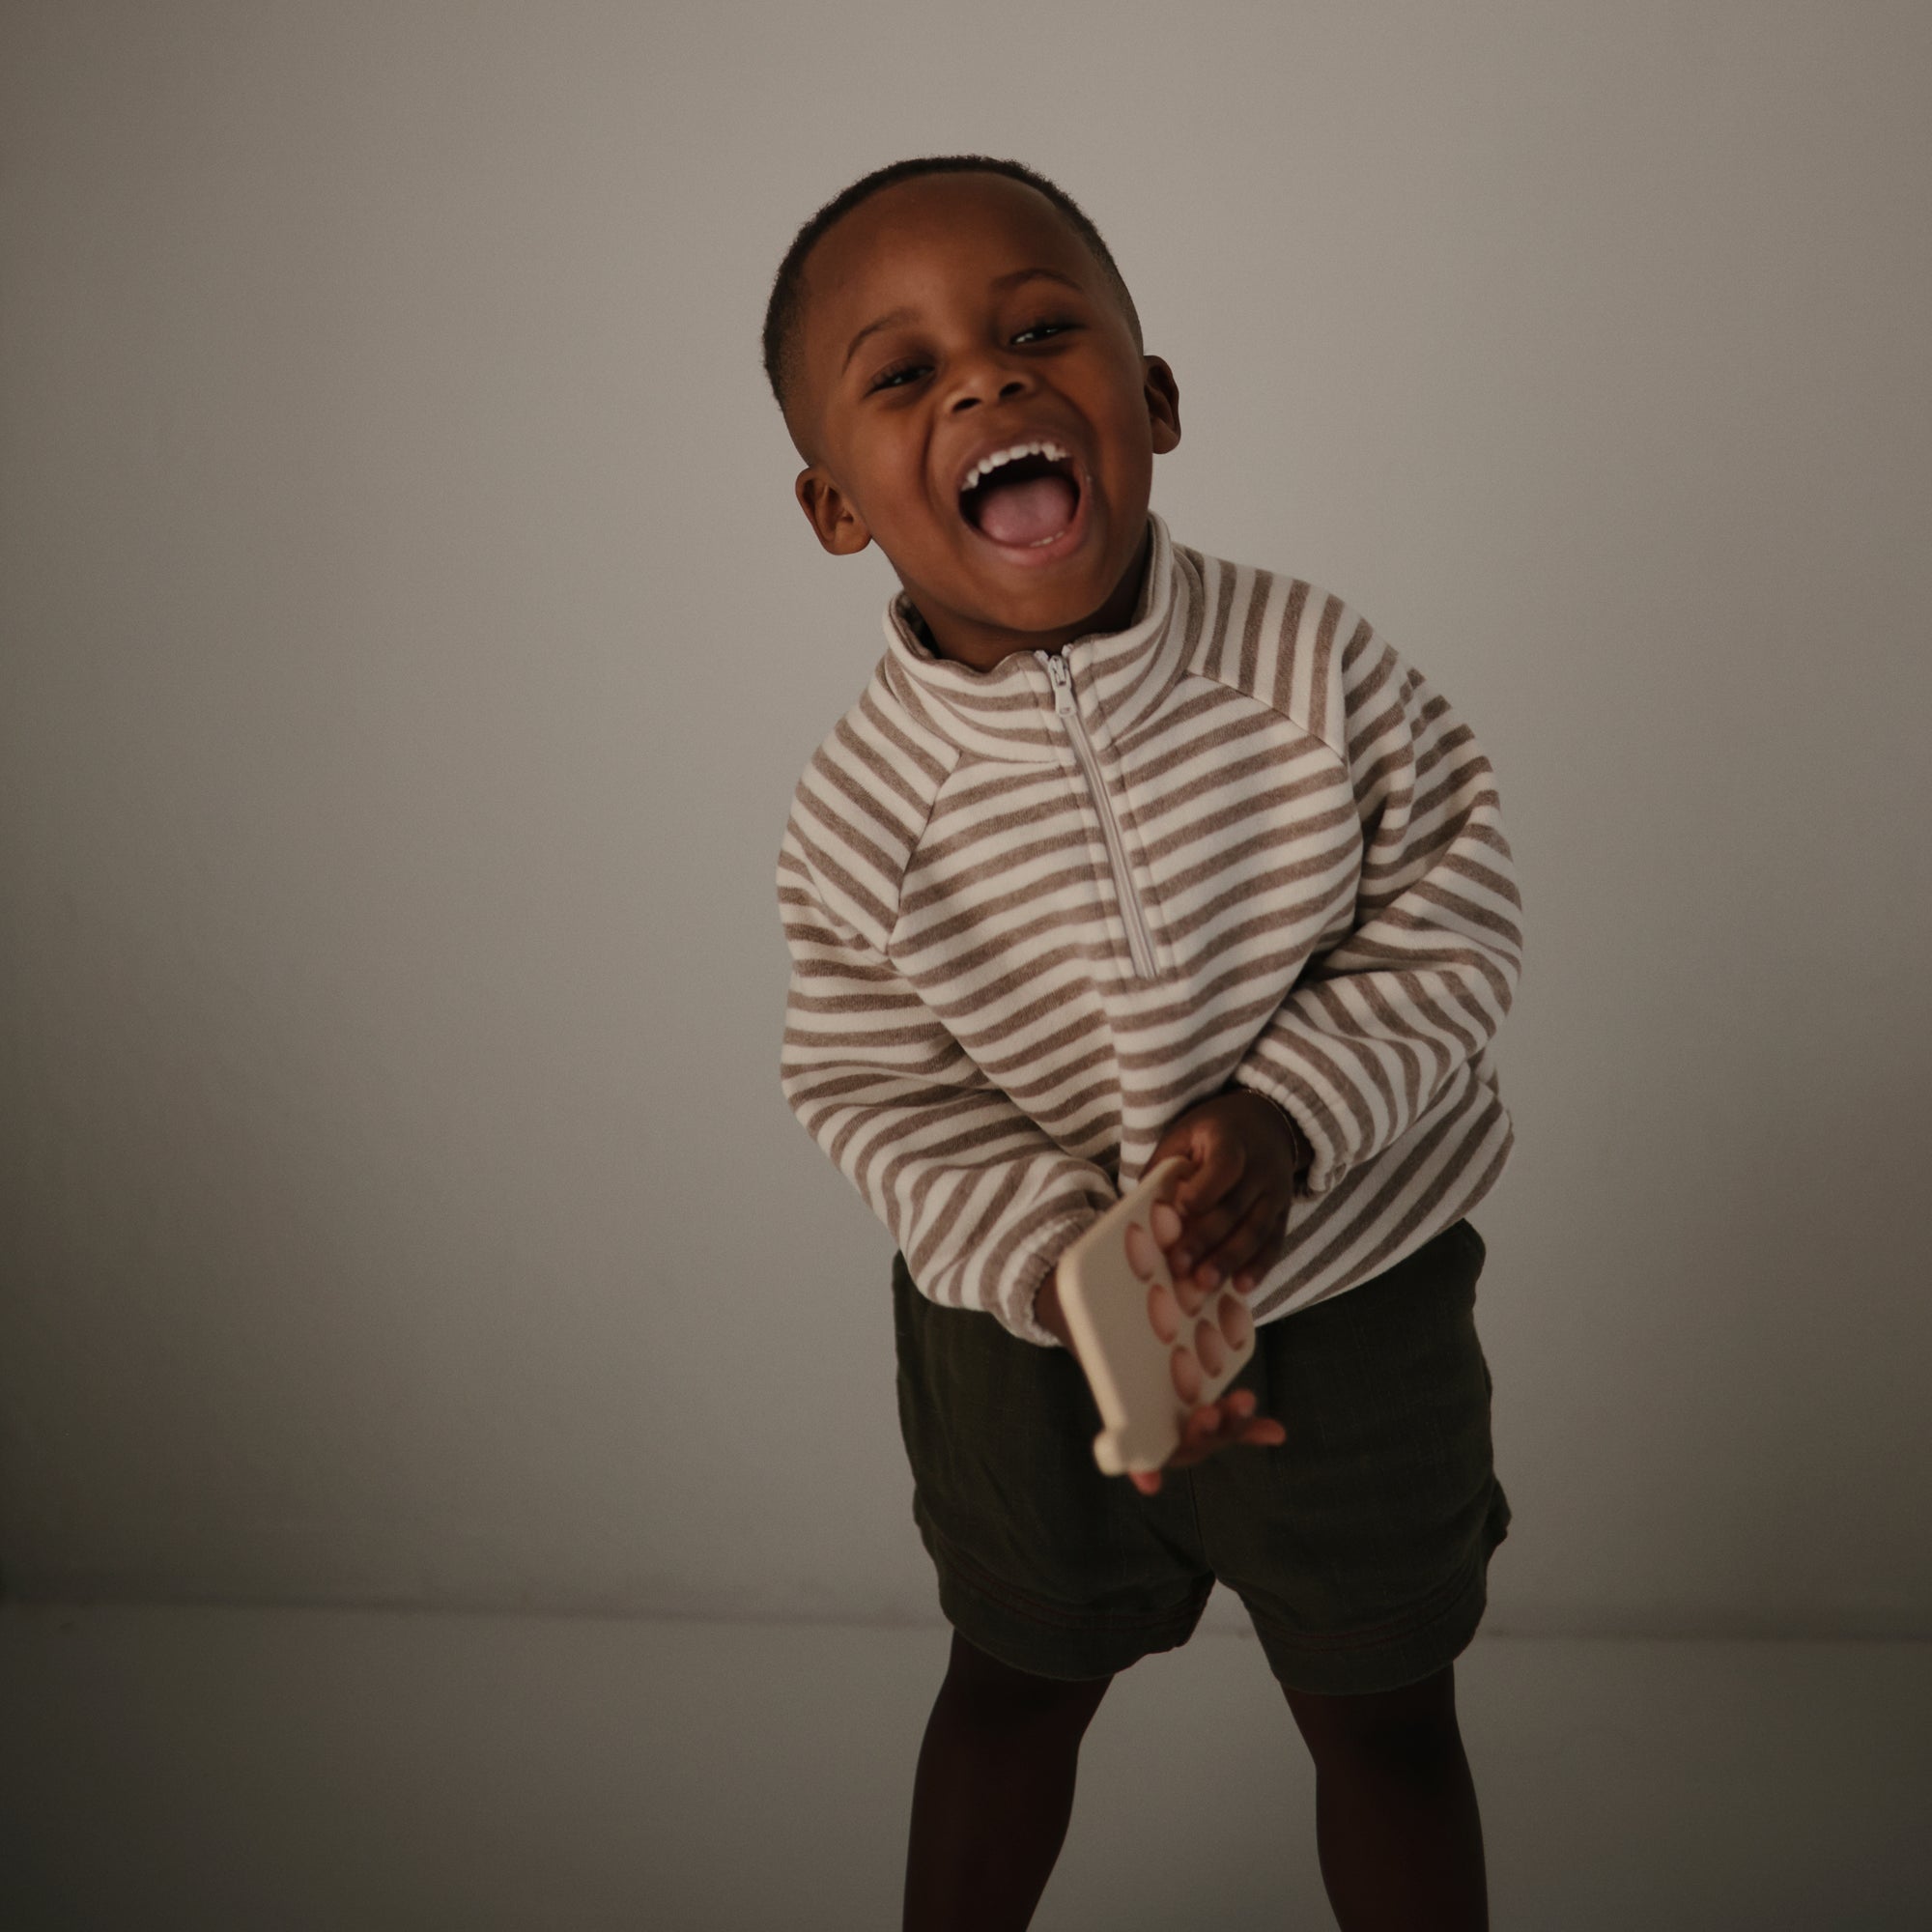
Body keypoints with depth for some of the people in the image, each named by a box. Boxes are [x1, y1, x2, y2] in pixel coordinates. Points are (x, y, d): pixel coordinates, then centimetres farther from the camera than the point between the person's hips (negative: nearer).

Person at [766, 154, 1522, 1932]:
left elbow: (1452, 930, -13)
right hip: (1033, 1316, 1)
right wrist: (1072, 1271, -25)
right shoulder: (863, 814, -19)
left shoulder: (1317, 666, -19)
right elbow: (880, 1097, -12)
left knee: (1384, 1714, 17)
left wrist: (1285, 1114, -27)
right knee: (1018, 1680, 25)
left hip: (1354, 1286, 0)